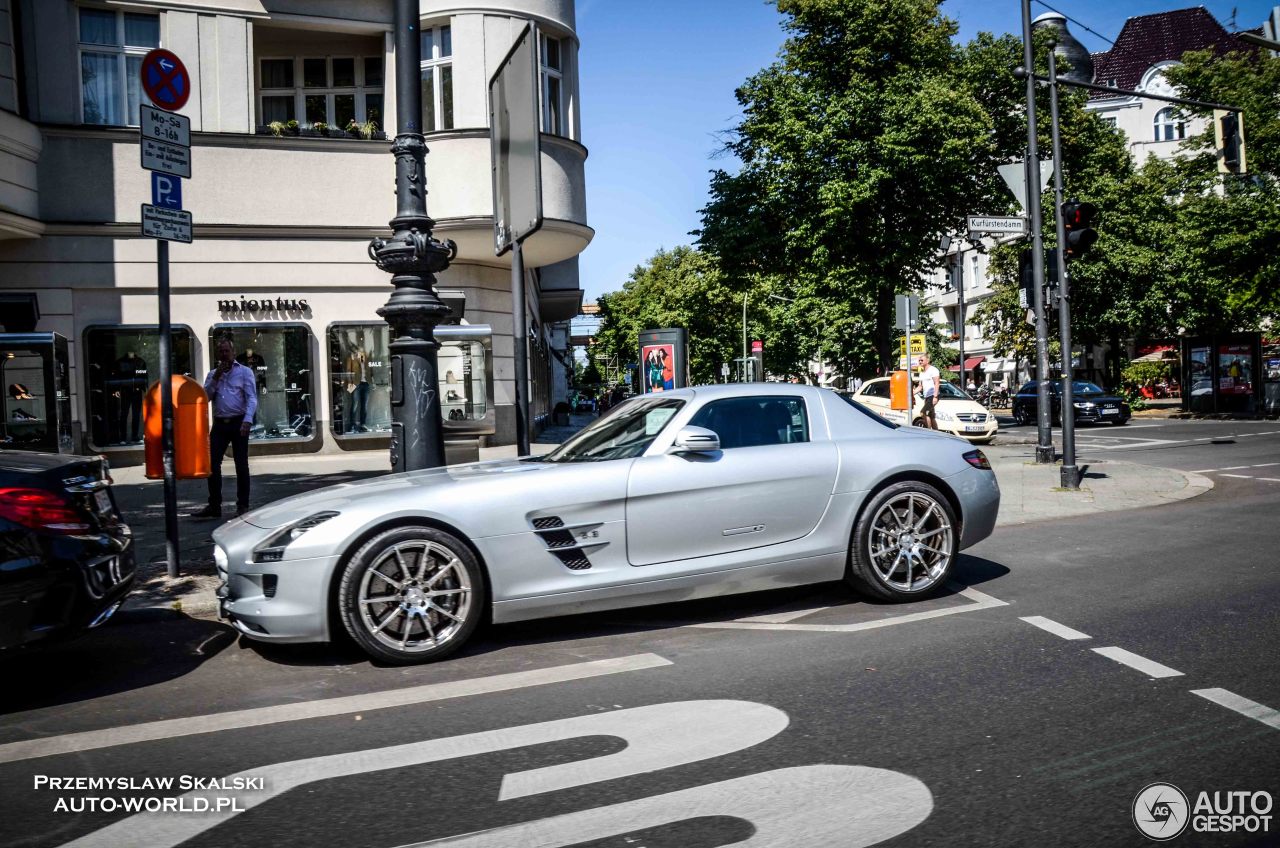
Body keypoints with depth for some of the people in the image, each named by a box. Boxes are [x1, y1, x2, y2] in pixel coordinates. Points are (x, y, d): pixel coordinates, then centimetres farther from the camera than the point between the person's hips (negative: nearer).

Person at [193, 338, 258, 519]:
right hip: (219, 423, 4)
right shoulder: (212, 374, 16)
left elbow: (252, 398, -8)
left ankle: (242, 506, 6)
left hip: (238, 422, -4)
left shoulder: (245, 372, 2)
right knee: (212, 464, 1)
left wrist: (247, 420, -21)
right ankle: (214, 506, 9)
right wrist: (215, 378, -5)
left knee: (241, 465, -2)